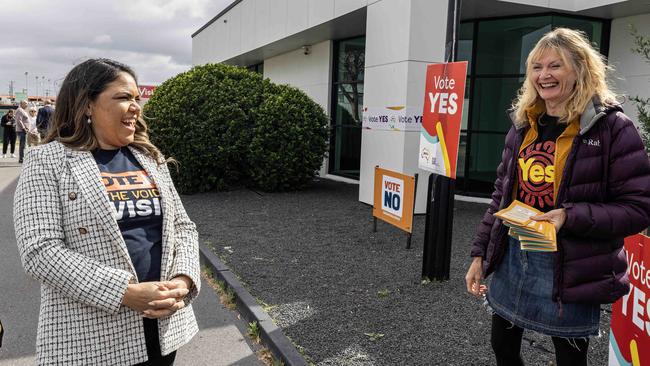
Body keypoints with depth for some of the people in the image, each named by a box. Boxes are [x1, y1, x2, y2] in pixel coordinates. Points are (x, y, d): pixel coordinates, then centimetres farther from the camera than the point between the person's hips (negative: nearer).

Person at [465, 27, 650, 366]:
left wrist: (571, 217, -26)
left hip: (571, 270, -5)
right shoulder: (523, 124, 6)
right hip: (511, 258, 5)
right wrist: (479, 254, 7)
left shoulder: (611, 126, -10)